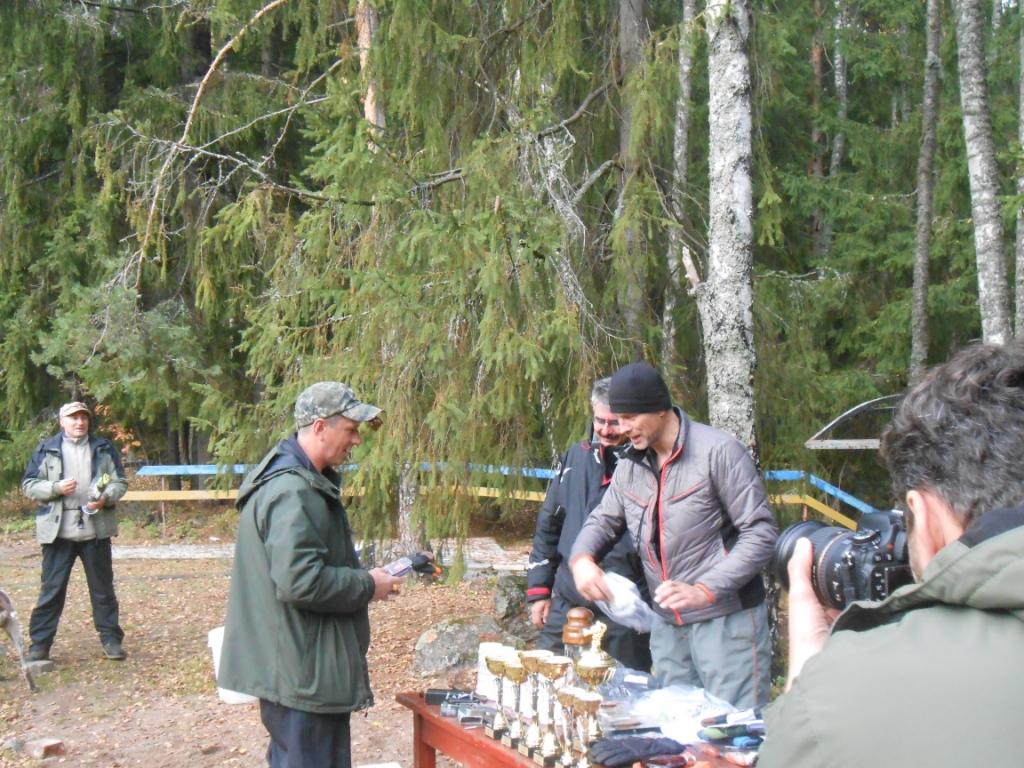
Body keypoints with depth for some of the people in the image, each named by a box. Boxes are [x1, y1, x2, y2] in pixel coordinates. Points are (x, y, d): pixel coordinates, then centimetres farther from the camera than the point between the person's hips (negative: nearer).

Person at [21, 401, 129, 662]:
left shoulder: (104, 448, 6)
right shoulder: (46, 450, 2)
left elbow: (120, 482, 7)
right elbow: (28, 485, 1)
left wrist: (105, 498, -13)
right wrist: (56, 488, -16)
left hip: (96, 530, 2)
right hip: (58, 531, -1)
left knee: (103, 587, 8)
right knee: (52, 588, 1)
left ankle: (111, 639, 16)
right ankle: (39, 644, 7)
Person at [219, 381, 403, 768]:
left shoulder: (300, 480, 13)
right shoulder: (292, 492, -22)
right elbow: (300, 581, -29)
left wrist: (361, 577, 10)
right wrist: (368, 586, -15)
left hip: (297, 666, 11)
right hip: (300, 673, -11)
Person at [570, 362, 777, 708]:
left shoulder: (718, 451, -14)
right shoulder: (630, 464, 8)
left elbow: (761, 532, -15)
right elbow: (603, 520, 18)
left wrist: (704, 590, -25)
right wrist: (581, 558, -6)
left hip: (726, 619, -7)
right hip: (667, 626, 7)